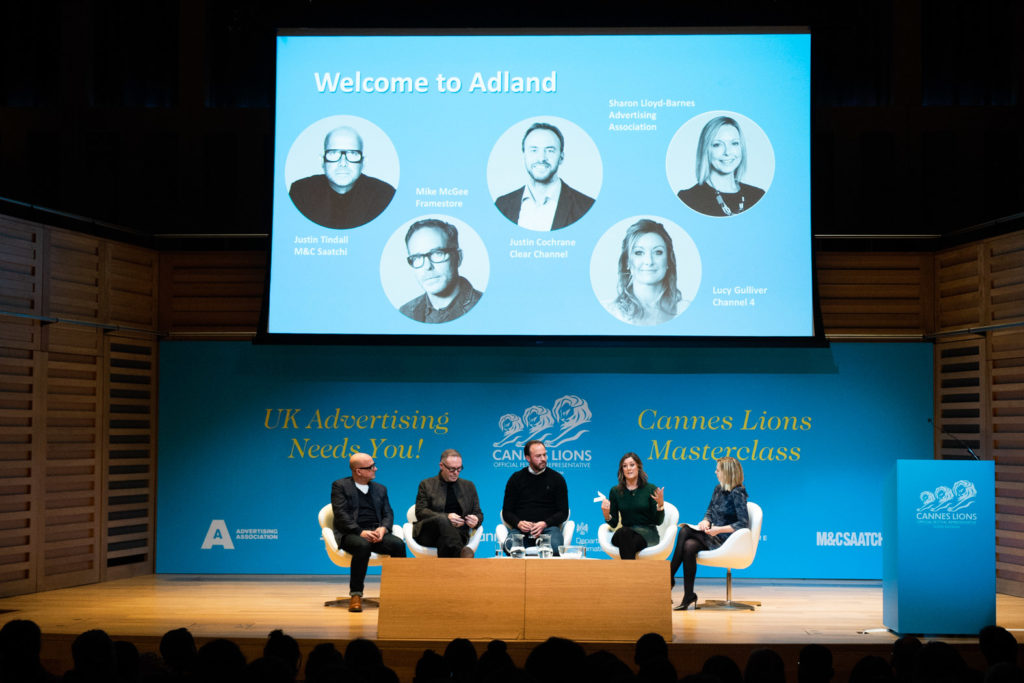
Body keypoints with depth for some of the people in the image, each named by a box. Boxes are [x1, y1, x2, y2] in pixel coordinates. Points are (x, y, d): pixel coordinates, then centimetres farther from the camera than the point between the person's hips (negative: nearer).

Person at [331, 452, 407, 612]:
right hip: (350, 533, -4)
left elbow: (388, 514, 13)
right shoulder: (340, 486, 6)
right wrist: (360, 532, -20)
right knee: (363, 545, -38)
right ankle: (356, 595, -29)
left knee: (398, 544, -26)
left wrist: (383, 528, -11)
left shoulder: (380, 489, 22)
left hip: (375, 533, 4)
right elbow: (341, 514, -6)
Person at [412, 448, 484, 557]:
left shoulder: (469, 486, 23)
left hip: (457, 534, 2)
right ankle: (461, 555, -56)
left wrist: (476, 520, -7)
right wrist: (446, 517, -16)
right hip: (428, 534, -2)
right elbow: (420, 512, 1)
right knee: (442, 520, -39)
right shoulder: (427, 485, 14)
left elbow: (479, 514, 20)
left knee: (444, 541, -37)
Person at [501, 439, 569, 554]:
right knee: (510, 546, -34)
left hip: (548, 528, 0)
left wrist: (545, 524, -9)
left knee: (554, 545, -36)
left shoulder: (557, 479, 13)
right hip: (521, 529, 0)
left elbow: (563, 512, 10)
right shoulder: (516, 479, 15)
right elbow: (506, 512, 15)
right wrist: (518, 523, -8)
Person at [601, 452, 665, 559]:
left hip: (647, 534, -2)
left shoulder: (650, 489, 3)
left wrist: (660, 504, -16)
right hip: (624, 535, 2)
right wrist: (606, 514, -11)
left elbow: (658, 521, 2)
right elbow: (613, 524, 10)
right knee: (623, 532, -37)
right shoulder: (615, 491, 8)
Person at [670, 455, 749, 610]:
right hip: (712, 536, 7)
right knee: (689, 546, -26)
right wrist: (706, 522, -4)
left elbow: (743, 524, -17)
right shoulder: (718, 489, 13)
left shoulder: (737, 493, -11)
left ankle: (669, 578, -18)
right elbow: (709, 512, 20)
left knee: (685, 530, -25)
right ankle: (688, 596, -26)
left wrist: (718, 529, -25)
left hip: (727, 539, -7)